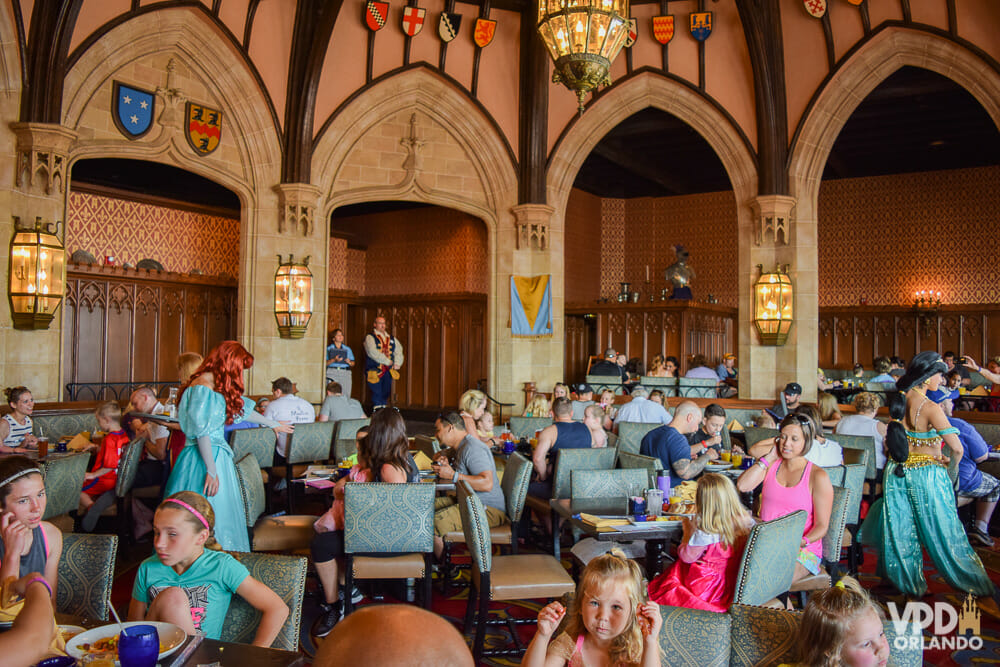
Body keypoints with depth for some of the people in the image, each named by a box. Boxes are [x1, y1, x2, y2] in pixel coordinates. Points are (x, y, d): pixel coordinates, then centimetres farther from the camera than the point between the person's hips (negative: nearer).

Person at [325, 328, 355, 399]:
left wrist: (349, 362, -6)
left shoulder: (348, 349, 18)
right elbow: (325, 363, -1)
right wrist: (334, 360, -16)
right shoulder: (329, 349, 9)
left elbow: (353, 364, 15)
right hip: (332, 372, -2)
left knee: (346, 395, -7)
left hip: (345, 373, 3)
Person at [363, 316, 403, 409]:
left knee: (386, 394, 10)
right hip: (375, 371, -5)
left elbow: (399, 350, 16)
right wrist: (387, 361, -16)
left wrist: (397, 363, -1)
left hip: (388, 371, 5)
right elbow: (373, 352, -16)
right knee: (377, 395, -6)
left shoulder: (391, 338, 17)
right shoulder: (370, 337, -2)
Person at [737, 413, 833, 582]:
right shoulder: (771, 466, 10)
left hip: (802, 550, -4)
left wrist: (802, 542, -23)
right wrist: (769, 457, -2)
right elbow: (742, 486, -7)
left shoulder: (818, 476, -3)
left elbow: (822, 526, -3)